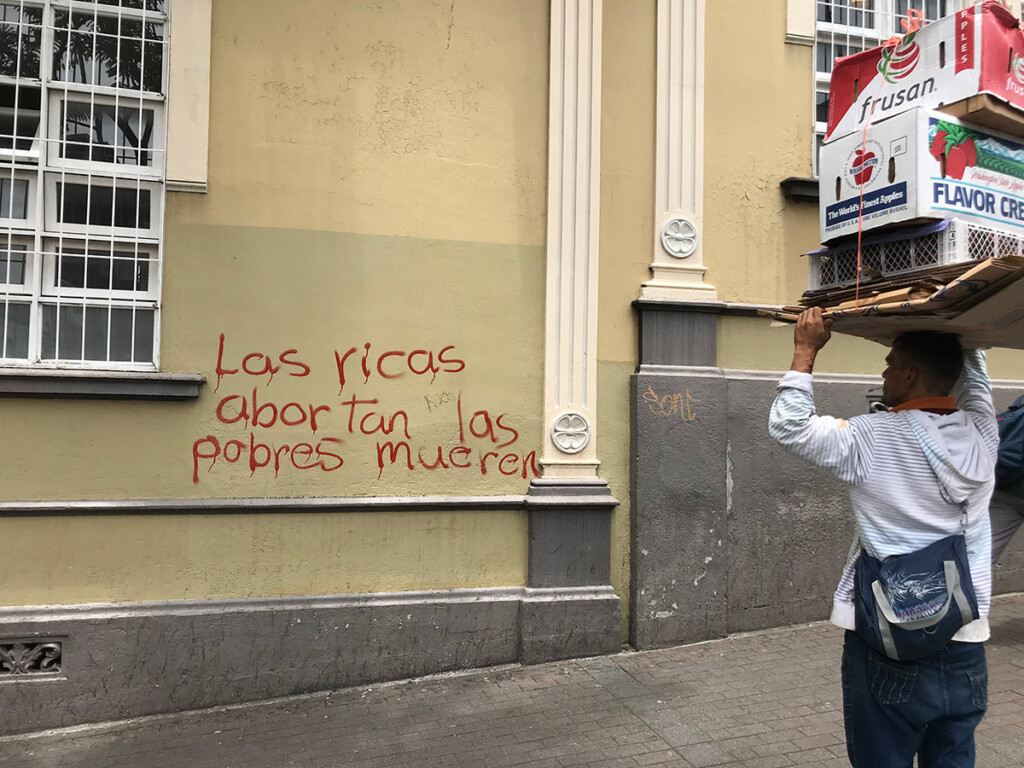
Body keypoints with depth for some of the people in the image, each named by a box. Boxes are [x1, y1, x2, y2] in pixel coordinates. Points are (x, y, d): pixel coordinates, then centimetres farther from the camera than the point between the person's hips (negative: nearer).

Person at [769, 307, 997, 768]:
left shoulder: (873, 440, -15)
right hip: (965, 648, 5)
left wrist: (806, 350, 1)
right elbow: (971, 377, 19)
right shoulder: (980, 433, -1)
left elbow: (788, 425, -6)